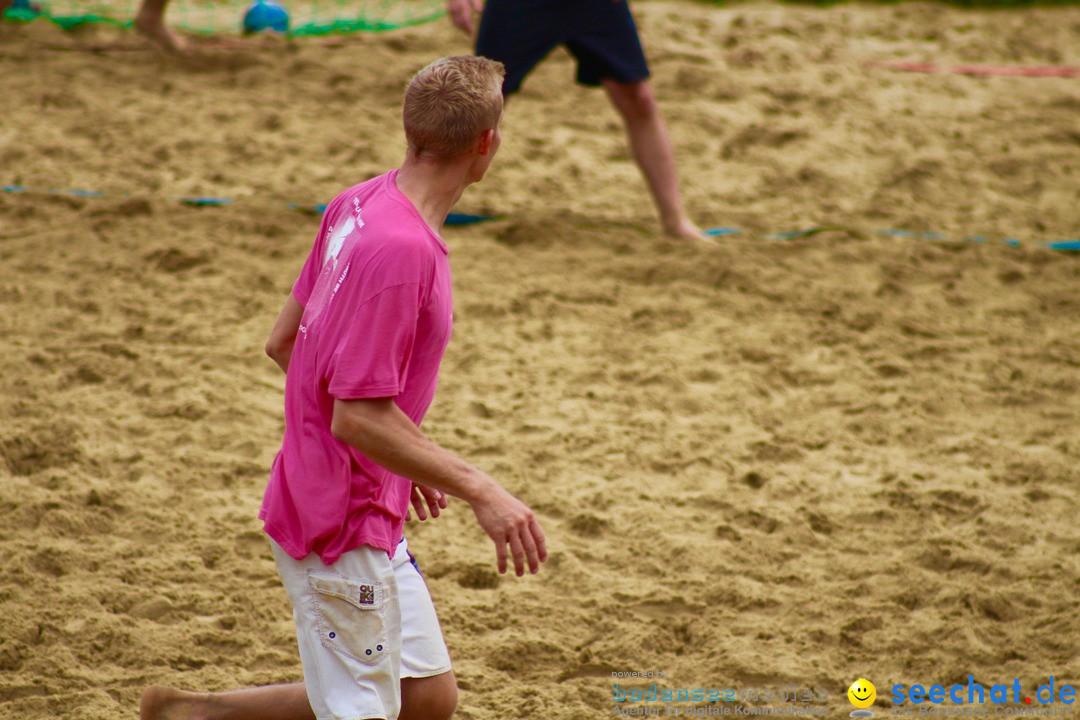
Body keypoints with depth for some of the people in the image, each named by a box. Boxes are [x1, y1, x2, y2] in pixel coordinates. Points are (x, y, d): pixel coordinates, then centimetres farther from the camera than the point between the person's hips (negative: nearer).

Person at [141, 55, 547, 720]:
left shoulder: (359, 206, 3)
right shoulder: (403, 250, -25)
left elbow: (283, 342, 13)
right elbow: (359, 417, -25)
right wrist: (479, 491, -24)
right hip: (340, 528, -9)